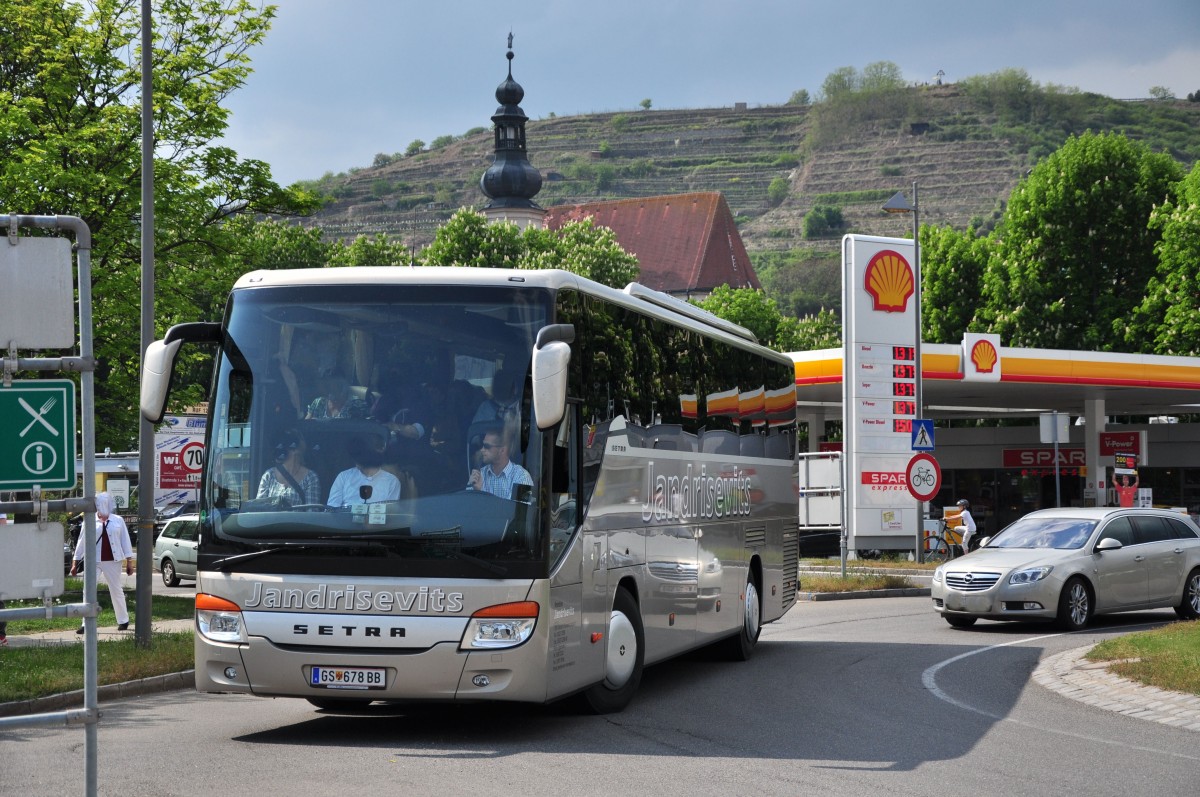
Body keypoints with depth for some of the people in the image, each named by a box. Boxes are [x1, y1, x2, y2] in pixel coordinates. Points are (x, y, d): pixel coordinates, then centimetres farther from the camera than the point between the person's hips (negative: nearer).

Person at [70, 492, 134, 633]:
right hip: (94, 561, 0)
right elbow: (82, 542, 8)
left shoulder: (118, 521, 7)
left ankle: (123, 621, 22)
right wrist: (75, 562, 7)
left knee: (116, 591, 9)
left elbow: (125, 541, 8)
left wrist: (129, 561, 3)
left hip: (112, 561, 0)